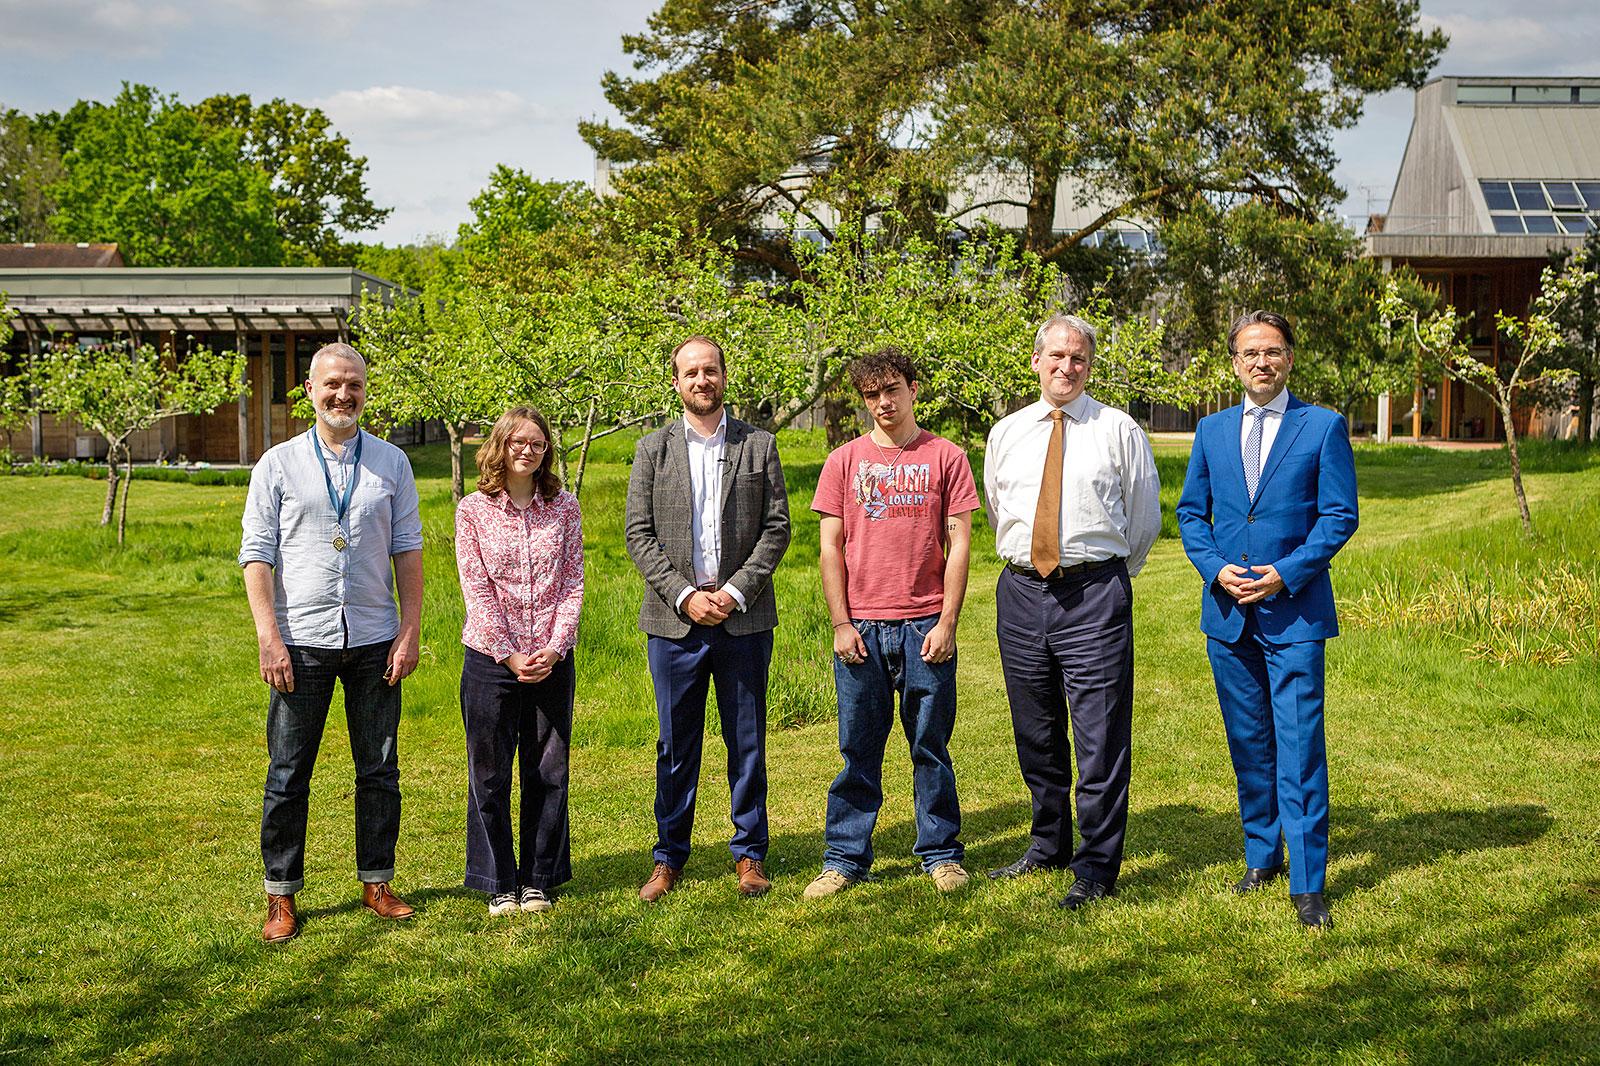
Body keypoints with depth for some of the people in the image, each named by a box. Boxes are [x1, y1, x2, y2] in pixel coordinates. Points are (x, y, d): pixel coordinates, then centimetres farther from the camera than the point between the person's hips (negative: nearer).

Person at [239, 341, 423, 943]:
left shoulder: (392, 463, 8)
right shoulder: (278, 464, 3)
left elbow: (407, 550, 8)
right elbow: (256, 554, -1)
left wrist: (410, 631, 0)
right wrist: (268, 638, -10)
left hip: (374, 643, 2)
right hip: (301, 641, -2)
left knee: (379, 770, 8)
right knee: (288, 774, 2)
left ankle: (377, 884, 20)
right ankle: (281, 897, 12)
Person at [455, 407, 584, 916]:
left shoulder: (564, 507, 6)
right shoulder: (473, 510, 0)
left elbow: (572, 581, 3)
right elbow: (477, 588, -4)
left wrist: (555, 646, -9)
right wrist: (509, 654, -11)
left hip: (551, 660, 2)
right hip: (490, 658, -2)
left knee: (548, 773, 6)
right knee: (490, 774, 4)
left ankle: (538, 880, 19)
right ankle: (498, 883, 16)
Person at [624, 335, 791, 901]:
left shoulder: (759, 445, 6)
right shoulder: (653, 449, 7)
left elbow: (777, 527, 1)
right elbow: (639, 534, 1)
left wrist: (736, 591, -10)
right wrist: (685, 595, -10)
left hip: (744, 617, 0)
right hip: (674, 620, 0)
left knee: (747, 742, 7)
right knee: (676, 744, 6)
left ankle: (750, 854, 19)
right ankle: (669, 857, 17)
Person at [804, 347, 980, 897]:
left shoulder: (945, 457, 4)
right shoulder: (844, 461, 8)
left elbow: (959, 544, 1)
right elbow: (831, 547, 6)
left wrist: (947, 622, -5)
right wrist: (841, 624, -1)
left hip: (925, 626, -1)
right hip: (861, 629, 1)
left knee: (931, 746, 6)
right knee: (858, 749, 6)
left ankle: (941, 854, 18)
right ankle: (844, 858, 14)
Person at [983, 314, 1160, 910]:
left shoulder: (1119, 431, 3)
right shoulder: (1006, 433, 11)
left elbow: (1144, 518, 10)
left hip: (1095, 594, -4)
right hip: (1021, 591, 4)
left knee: (1100, 737, -4)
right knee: (1036, 732, 13)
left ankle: (1097, 869, 5)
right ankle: (1049, 845, 30)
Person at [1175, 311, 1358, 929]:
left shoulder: (1324, 426, 0)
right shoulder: (1212, 430, 11)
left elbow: (1340, 515, -3)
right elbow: (1191, 513, 13)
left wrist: (1286, 573, -14)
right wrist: (1216, 568, -5)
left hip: (1294, 609, -4)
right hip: (1228, 611, 4)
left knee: (1299, 747, -7)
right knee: (1248, 744, 13)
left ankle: (1307, 884, -1)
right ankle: (1261, 858, 27)